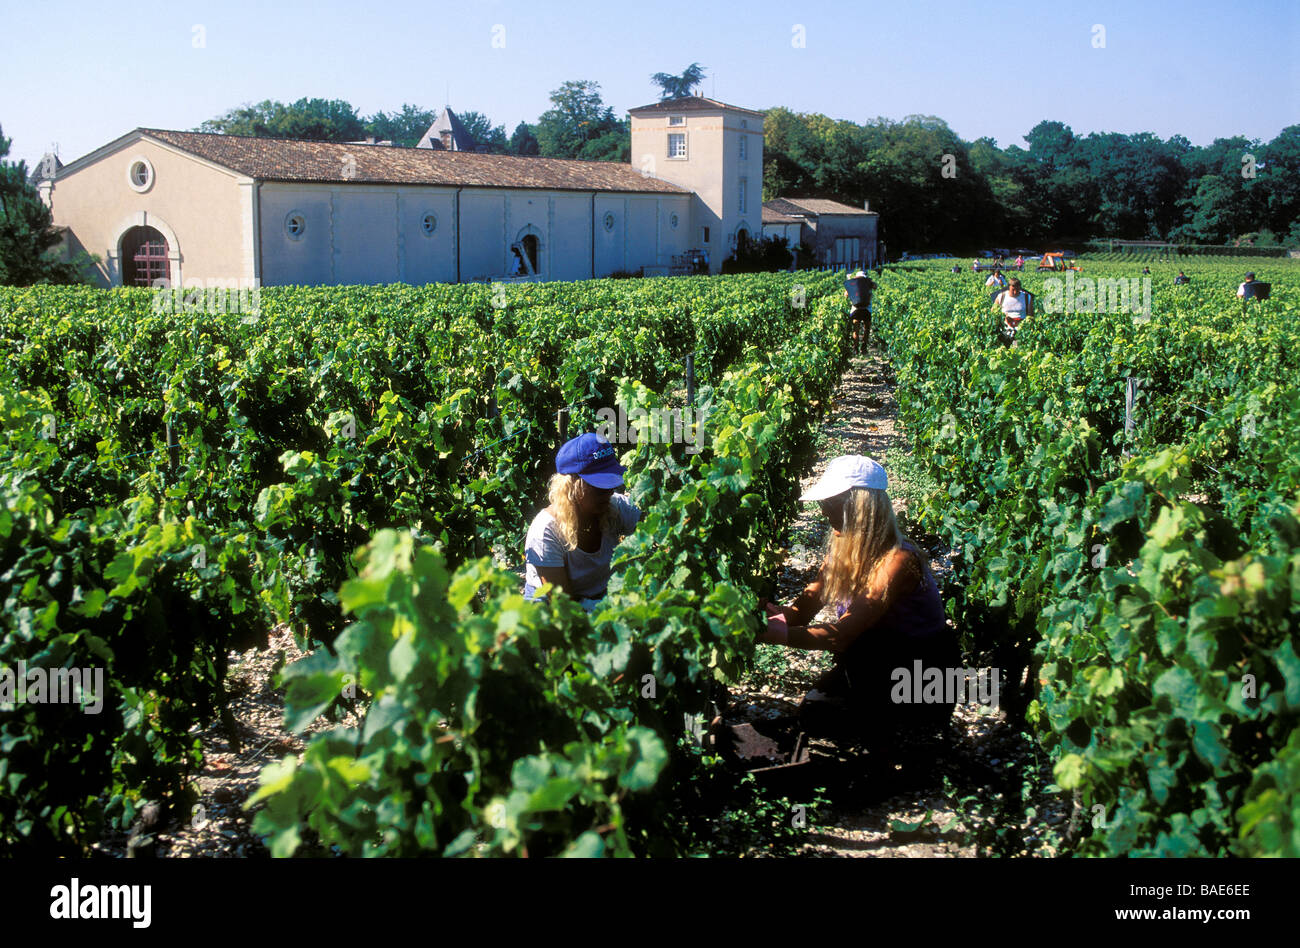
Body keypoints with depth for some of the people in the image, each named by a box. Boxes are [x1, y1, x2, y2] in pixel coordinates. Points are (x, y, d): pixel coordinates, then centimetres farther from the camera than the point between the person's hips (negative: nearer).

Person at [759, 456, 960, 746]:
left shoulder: (898, 560, -29)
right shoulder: (843, 551, -2)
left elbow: (842, 633, -35)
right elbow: (804, 609, -8)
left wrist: (774, 634, -39)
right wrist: (769, 610, -30)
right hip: (878, 666, 8)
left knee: (858, 646, -32)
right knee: (814, 714, -8)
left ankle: (878, 725, -10)